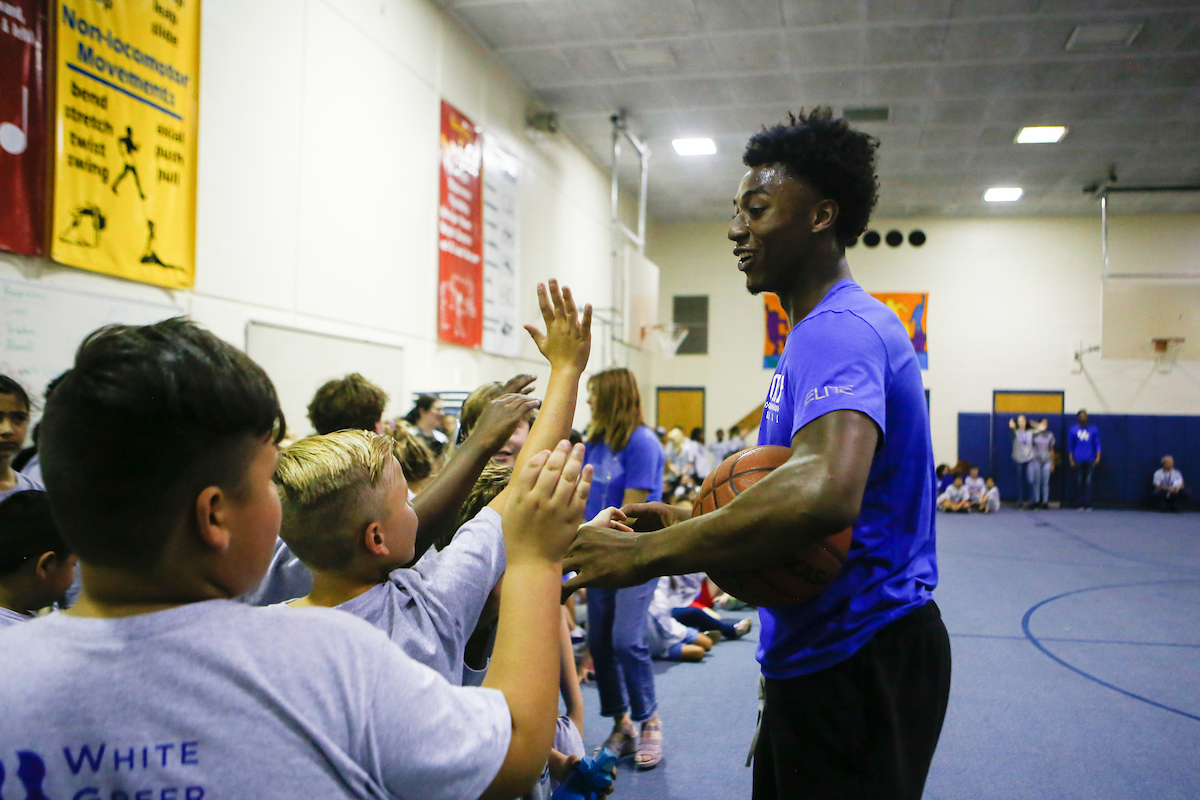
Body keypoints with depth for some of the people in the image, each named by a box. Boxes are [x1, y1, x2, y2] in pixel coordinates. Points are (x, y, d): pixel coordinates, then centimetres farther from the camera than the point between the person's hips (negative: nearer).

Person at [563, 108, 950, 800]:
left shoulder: (838, 330, -21)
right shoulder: (829, 329, 14)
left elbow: (825, 492, -39)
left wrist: (645, 554, -31)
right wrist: (689, 521, 4)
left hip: (858, 664, -10)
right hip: (823, 658, 10)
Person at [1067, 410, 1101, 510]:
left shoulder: (1093, 429, 7)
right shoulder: (1073, 430, 6)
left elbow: (1097, 444, 8)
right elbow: (1070, 446, 9)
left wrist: (1098, 456, -3)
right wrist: (1071, 460, 4)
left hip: (1090, 460, 0)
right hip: (1078, 460, 0)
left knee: (1088, 481, -5)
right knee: (1079, 481, 1)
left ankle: (1087, 504, -1)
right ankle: (1081, 503, 7)